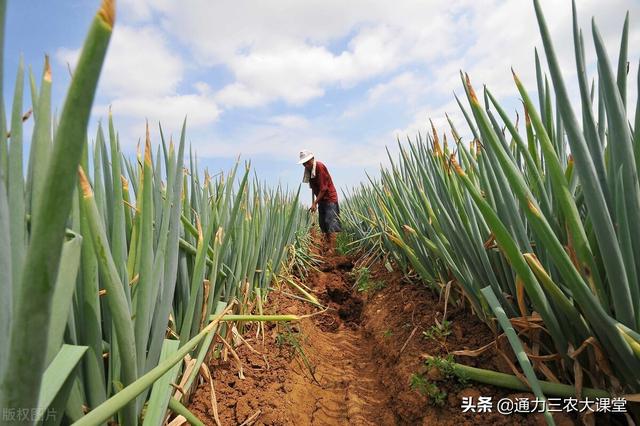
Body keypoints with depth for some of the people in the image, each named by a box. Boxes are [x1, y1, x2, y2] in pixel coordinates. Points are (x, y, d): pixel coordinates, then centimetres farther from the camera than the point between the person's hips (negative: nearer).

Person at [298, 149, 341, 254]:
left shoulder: (320, 167, -18)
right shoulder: (309, 170, 6)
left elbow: (323, 188, -20)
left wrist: (315, 203, -20)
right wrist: (313, 202, 7)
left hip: (330, 199, -8)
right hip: (321, 200, 9)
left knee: (331, 224, -10)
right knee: (323, 225, 9)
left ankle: (332, 249, -9)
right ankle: (326, 247, 15)